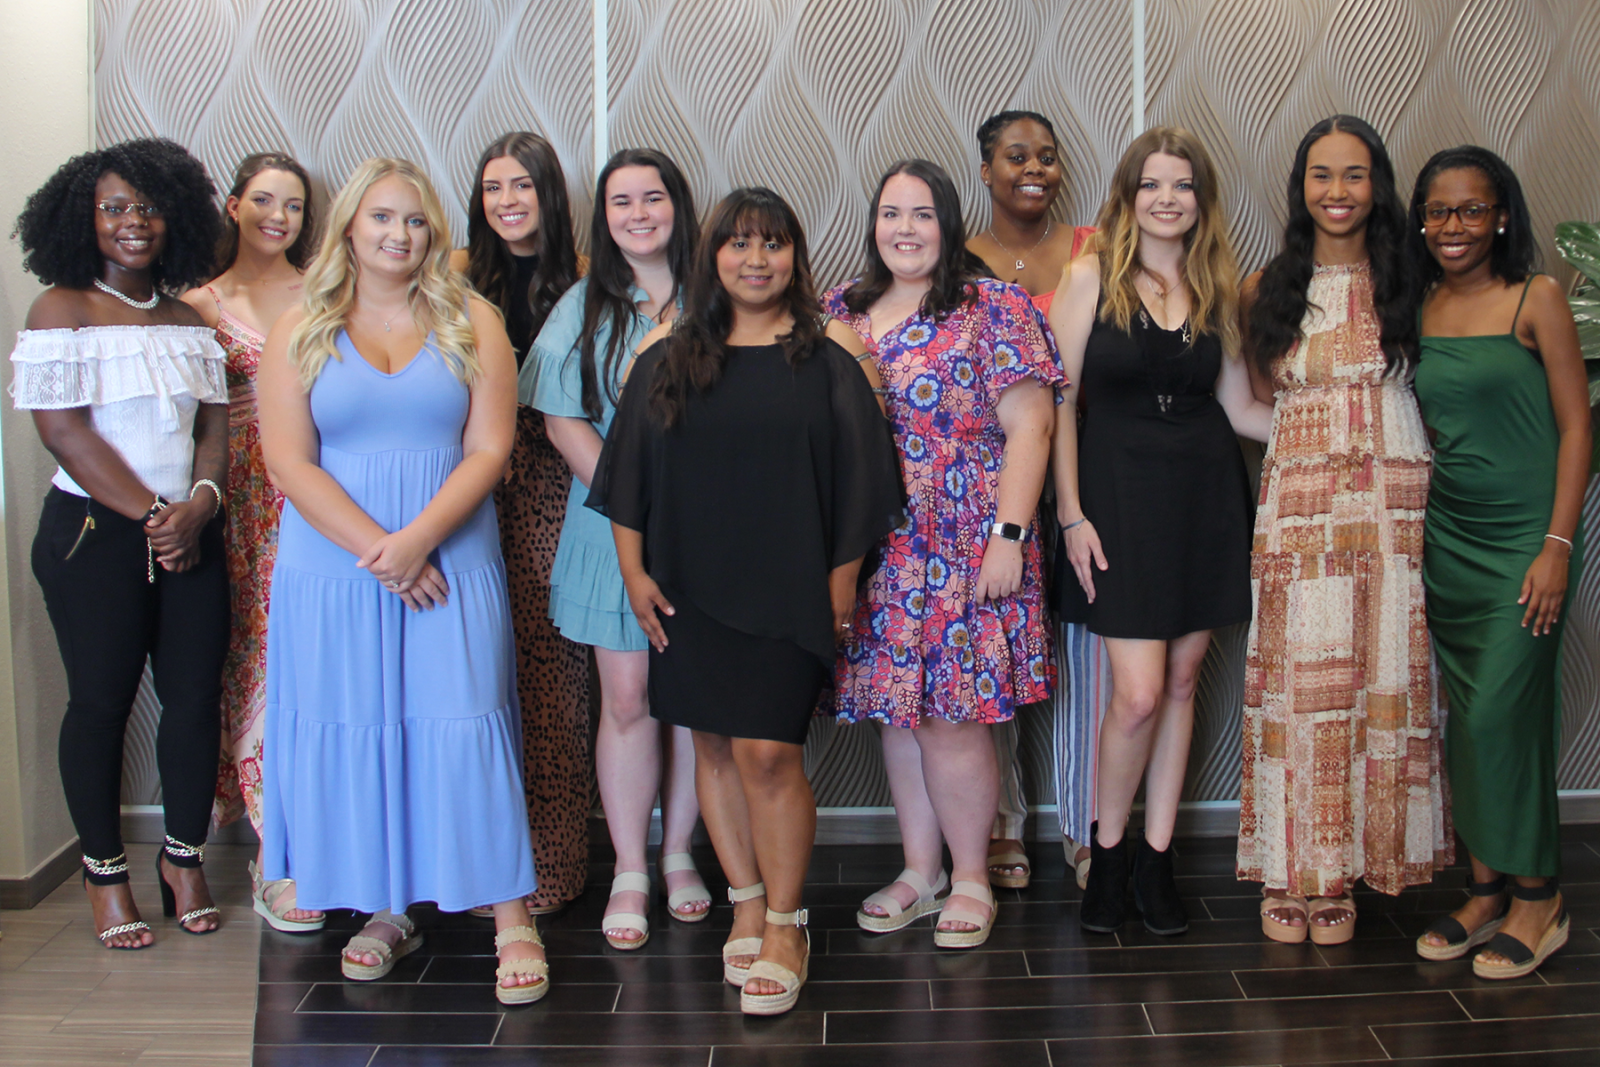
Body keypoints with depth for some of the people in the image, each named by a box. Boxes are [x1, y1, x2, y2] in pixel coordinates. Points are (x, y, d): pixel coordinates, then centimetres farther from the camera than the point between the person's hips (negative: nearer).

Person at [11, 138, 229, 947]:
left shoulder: (188, 318, 14)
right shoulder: (62, 310, -2)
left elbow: (215, 424, 10)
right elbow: (63, 430, -10)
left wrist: (200, 503, -9)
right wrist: (151, 515, -13)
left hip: (188, 535, 4)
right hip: (94, 533, -4)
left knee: (196, 696, 2)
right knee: (102, 700, 1)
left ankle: (184, 856, 19)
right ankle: (105, 871, 16)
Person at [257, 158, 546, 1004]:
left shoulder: (471, 322, 5)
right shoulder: (298, 334, 6)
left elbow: (489, 448, -2)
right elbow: (290, 464, -2)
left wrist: (418, 539, -15)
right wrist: (378, 551, -12)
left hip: (452, 562, -1)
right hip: (333, 569, 1)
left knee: (463, 729, -4)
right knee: (354, 734, 5)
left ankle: (511, 918, 2)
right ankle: (384, 911, 20)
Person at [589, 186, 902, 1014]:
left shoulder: (829, 355, 1)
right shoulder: (667, 352, 6)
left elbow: (854, 480, 1)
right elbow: (628, 471, 8)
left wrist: (841, 580, -2)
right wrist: (633, 570, 3)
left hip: (786, 590, -3)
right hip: (688, 590, 3)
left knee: (768, 753, -6)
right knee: (713, 745, 9)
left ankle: (783, 926, 9)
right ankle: (746, 904, 24)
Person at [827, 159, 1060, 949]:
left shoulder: (992, 310, -3)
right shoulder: (841, 312, 11)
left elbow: (1027, 427, -8)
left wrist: (1009, 536, -15)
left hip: (964, 551, -5)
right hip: (873, 554, 5)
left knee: (950, 716, -3)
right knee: (897, 711, 11)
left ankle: (971, 878, 15)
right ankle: (919, 869, 25)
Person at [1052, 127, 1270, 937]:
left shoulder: (1218, 290, 9)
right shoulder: (1091, 278, -2)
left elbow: (1239, 408, 11)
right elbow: (1059, 401, -3)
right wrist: (1071, 514, -9)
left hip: (1205, 496, 4)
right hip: (1120, 497, -4)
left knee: (1181, 683, 8)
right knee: (1139, 693, -8)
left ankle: (1157, 855, 22)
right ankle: (1106, 849, 15)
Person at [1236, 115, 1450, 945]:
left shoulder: (1406, 282, 6)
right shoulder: (1268, 289, 8)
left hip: (1392, 504, 0)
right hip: (1297, 506, 0)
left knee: (1383, 681, 1)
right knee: (1296, 682, -2)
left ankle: (1344, 874, 12)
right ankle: (1289, 872, 9)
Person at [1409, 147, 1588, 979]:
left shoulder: (1536, 299, -4)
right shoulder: (1417, 310, 8)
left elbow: (1575, 425, -6)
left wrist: (1558, 545, -13)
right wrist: (1410, 530, 7)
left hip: (1523, 536, -4)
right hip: (1445, 537, 4)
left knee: (1499, 712, -8)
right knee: (1468, 716, 7)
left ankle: (1537, 899, 8)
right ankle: (1487, 889, 18)